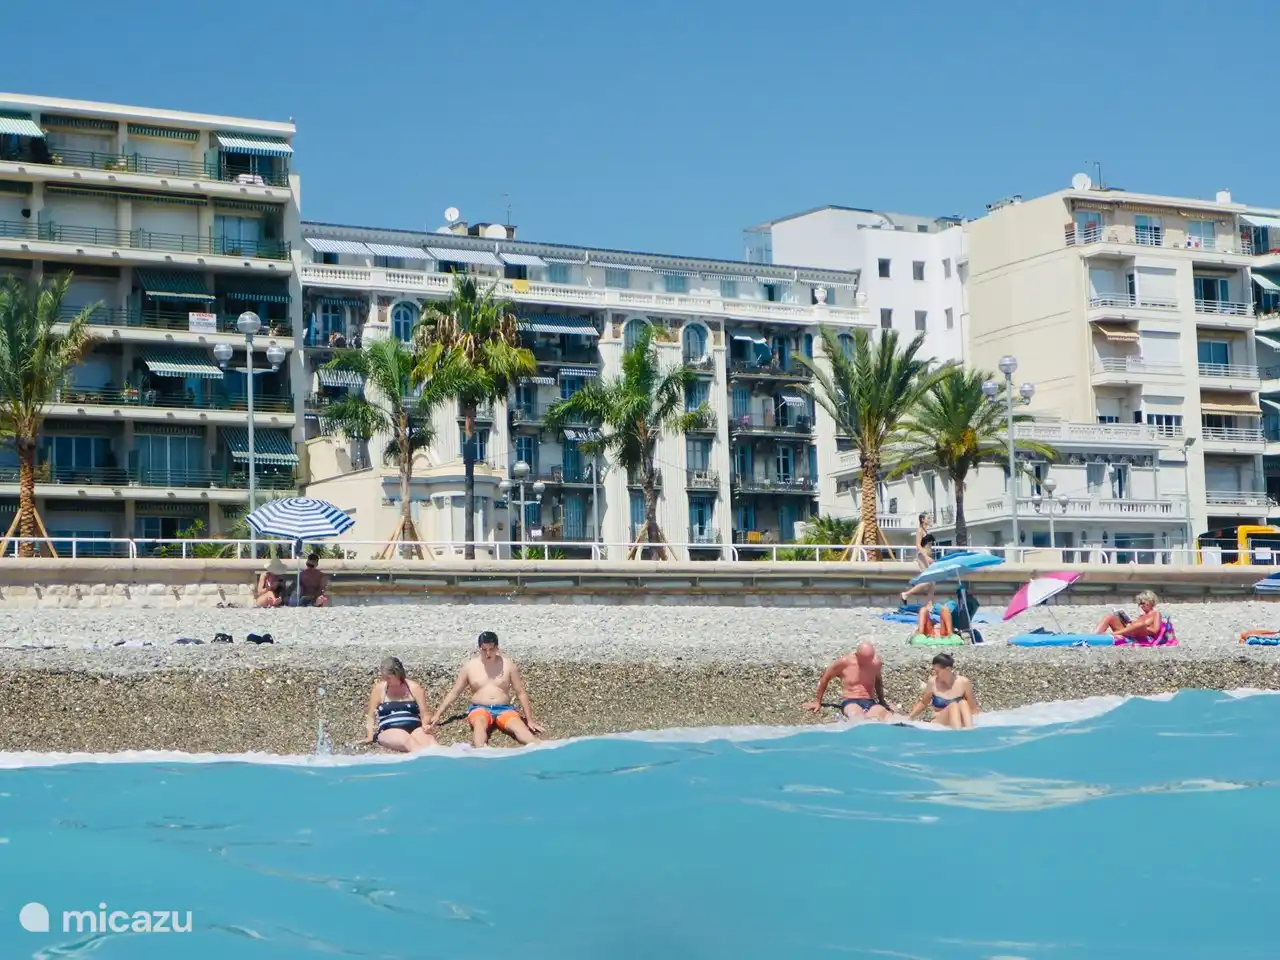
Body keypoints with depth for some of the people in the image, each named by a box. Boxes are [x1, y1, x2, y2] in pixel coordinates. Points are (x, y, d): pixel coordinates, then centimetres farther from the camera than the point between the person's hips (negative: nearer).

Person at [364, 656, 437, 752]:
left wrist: (426, 726, -15)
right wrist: (370, 736, -6)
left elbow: (424, 714, 8)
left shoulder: (414, 687, 9)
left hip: (414, 728, 2)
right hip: (389, 731, -2)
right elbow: (371, 716, 11)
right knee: (408, 740, -39)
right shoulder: (380, 688, 8)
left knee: (429, 741, -34)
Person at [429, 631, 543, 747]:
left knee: (519, 726, -33)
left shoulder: (508, 664, 4)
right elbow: (454, 693, 12)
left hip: (504, 709, 0)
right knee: (479, 724, -38)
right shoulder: (469, 666, 5)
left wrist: (530, 720, 1)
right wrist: (438, 714, 6)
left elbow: (521, 693, 6)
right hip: (480, 709, 0)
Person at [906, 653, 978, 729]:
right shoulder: (933, 682, -1)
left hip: (961, 723, 0)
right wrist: (909, 717, 7)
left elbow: (973, 708, 3)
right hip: (940, 723, 0)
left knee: (963, 703, -29)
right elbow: (923, 703, 15)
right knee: (953, 705, -31)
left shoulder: (963, 683, -3)